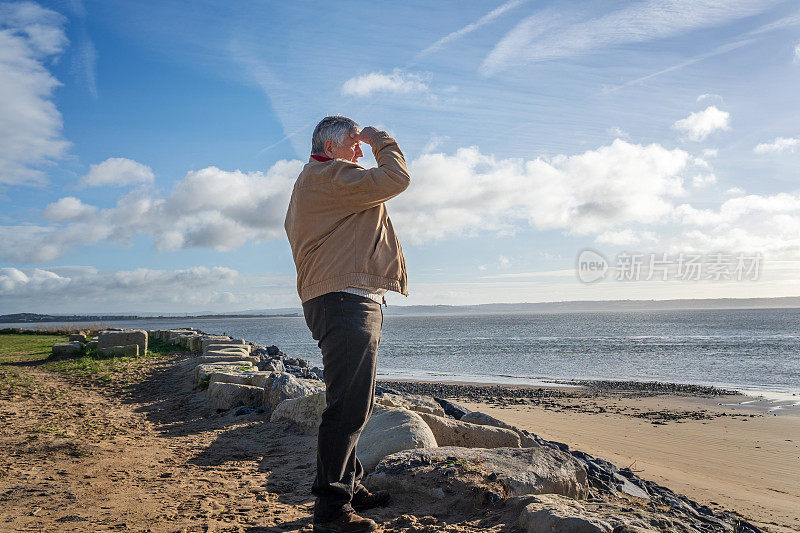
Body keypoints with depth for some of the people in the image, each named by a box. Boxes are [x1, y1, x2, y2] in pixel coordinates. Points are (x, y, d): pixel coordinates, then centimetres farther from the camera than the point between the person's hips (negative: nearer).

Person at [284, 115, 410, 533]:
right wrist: (380, 139, 2)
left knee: (354, 405, 16)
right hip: (347, 301, -12)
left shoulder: (313, 184, 27)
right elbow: (395, 179, -14)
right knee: (347, 407, -12)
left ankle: (349, 487, 26)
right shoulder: (328, 175, -8)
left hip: (347, 304, 12)